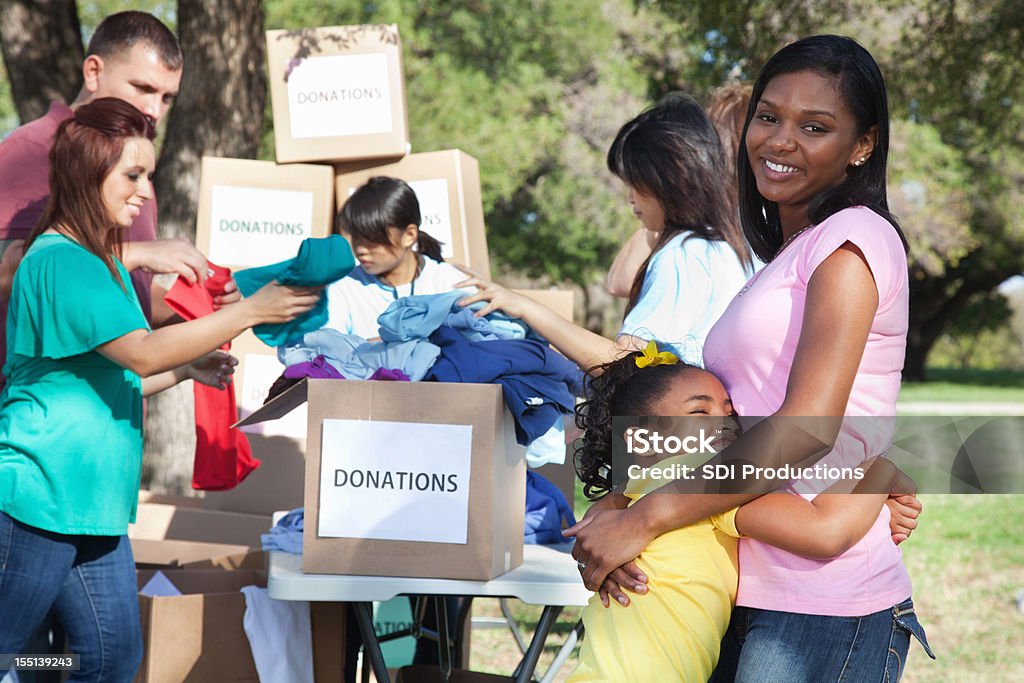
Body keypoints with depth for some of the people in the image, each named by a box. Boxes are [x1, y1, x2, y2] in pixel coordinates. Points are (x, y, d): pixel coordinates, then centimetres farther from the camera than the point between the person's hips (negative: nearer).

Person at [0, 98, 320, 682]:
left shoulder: (104, 265, 16)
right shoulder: (60, 261, -15)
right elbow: (142, 352, -23)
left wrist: (186, 368, 10)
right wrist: (251, 311, -19)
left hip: (93, 501, 9)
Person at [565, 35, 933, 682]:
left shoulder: (853, 239, -6)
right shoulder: (786, 257, 20)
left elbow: (808, 426, -18)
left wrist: (645, 518, -17)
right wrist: (622, 510, -5)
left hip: (822, 602, -8)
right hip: (752, 594, 8)